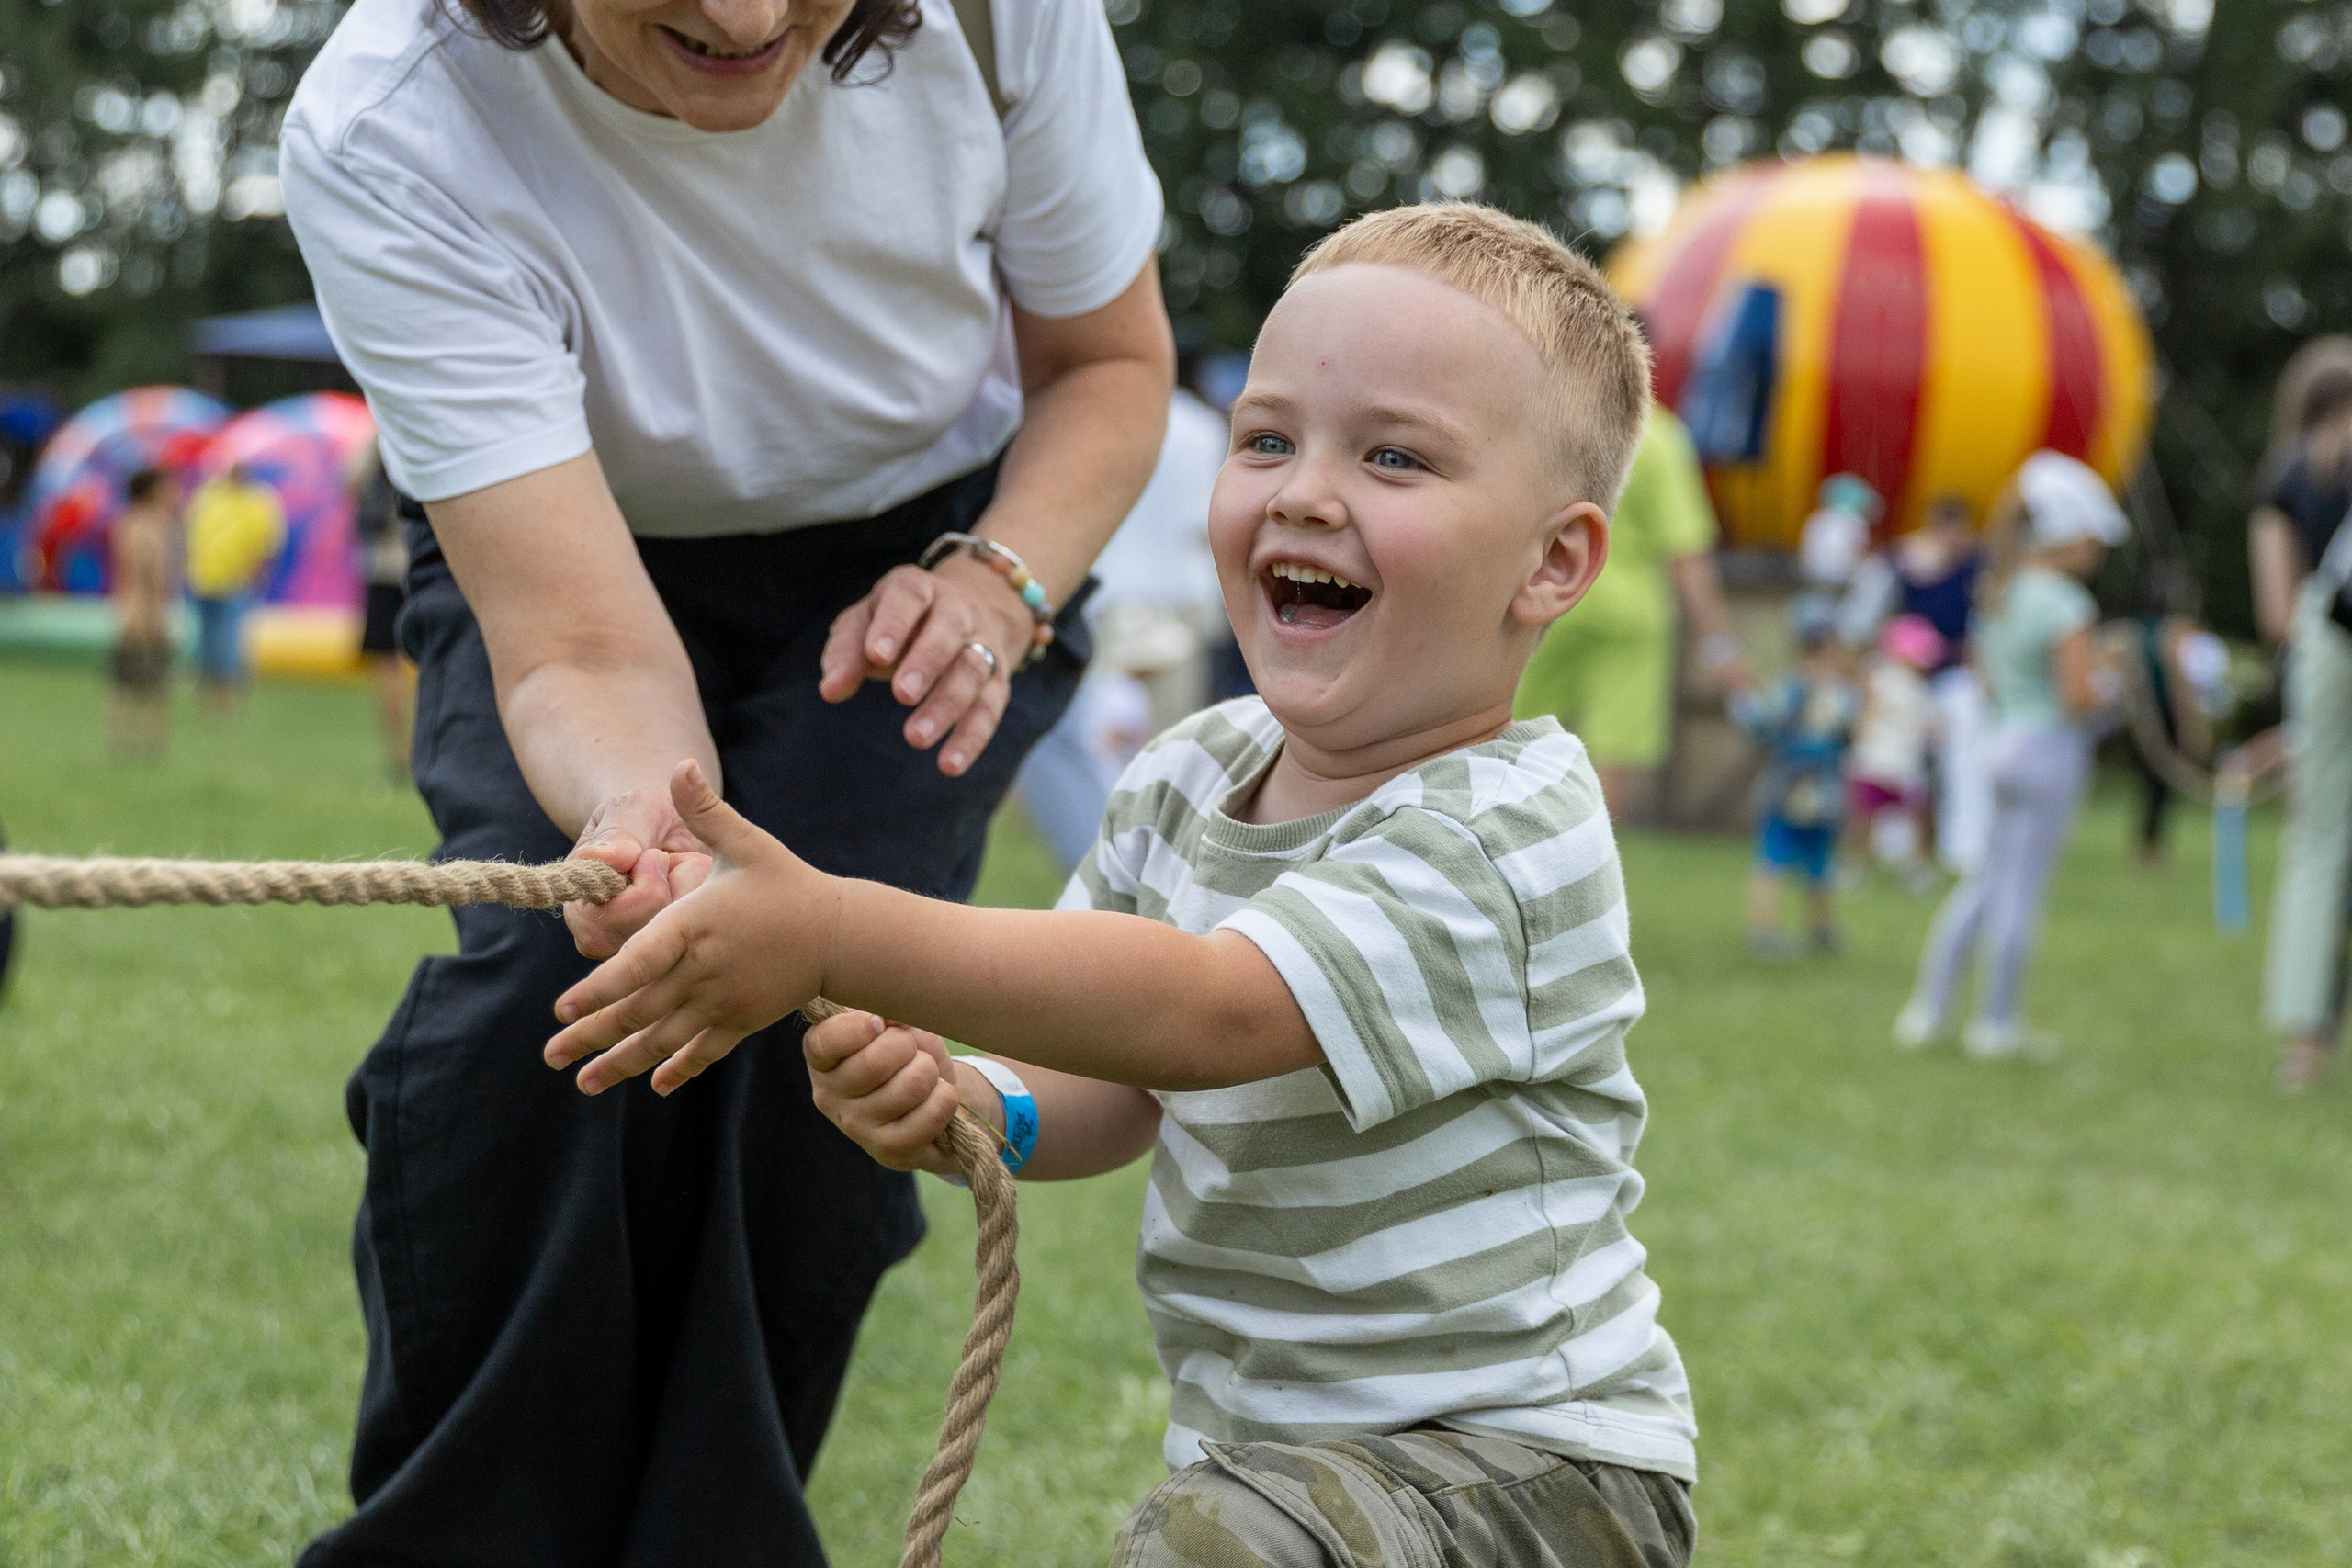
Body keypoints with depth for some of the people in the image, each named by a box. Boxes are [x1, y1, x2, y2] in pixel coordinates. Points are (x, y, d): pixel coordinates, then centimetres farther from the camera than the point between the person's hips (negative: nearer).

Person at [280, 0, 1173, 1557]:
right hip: (571, 553, -1)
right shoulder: (385, 145, -34)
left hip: (923, 542, 1)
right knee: (540, 983, -27)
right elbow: (582, 649, -36)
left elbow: (1110, 360, -6)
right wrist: (641, 821, -59)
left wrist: (999, 584, -26)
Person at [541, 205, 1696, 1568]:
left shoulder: (1507, 840, -21)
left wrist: (837, 932, -38)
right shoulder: (1187, 781, 4)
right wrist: (967, 1106, -14)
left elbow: (1208, 1013, -33)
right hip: (1264, 1453, 8)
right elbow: (1111, 1089, 9)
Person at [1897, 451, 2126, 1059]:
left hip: (2004, 736, 8)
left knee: (1986, 882, 18)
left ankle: (1929, 1005, 18)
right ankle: (1995, 1022, 9)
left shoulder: (1998, 593, 8)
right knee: (2020, 889, 1)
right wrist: (2106, 683, 0)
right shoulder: (2065, 605, -17)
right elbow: (2079, 698, -21)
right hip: (2049, 751, -8)